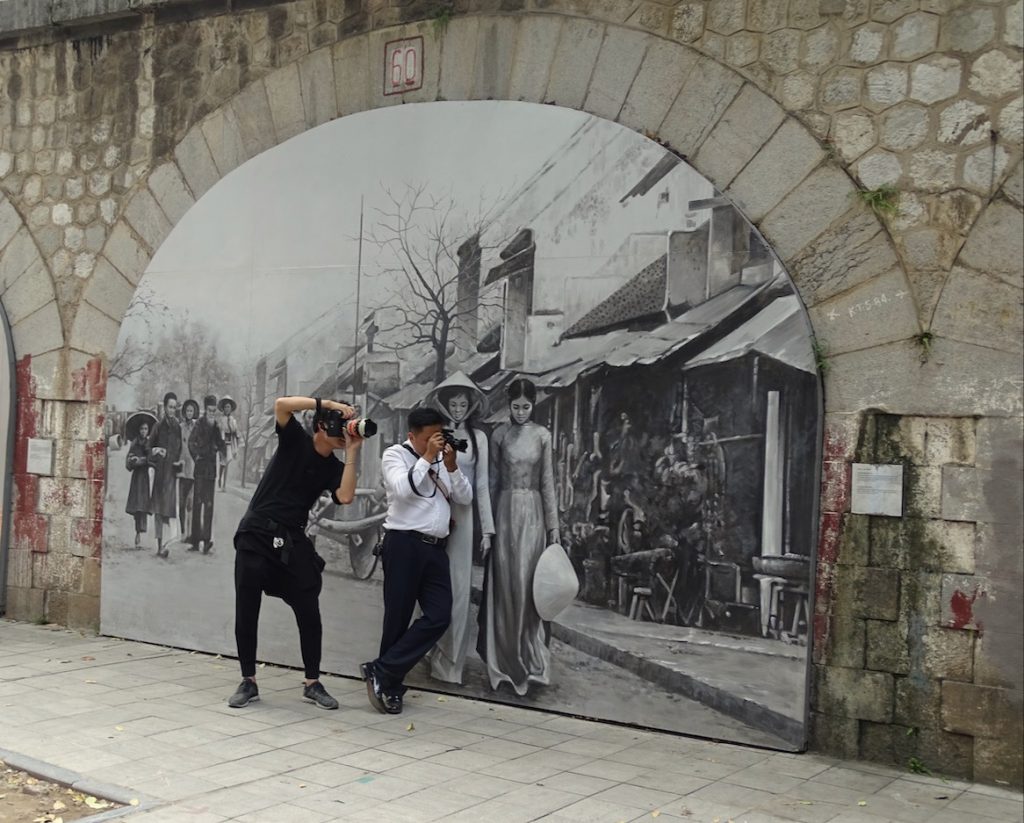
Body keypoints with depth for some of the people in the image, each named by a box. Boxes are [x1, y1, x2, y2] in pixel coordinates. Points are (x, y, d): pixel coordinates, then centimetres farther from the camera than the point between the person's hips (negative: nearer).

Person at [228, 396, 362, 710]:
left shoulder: (334, 468, 6)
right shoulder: (295, 440, -2)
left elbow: (345, 497, -14)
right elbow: (281, 404, -19)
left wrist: (352, 453, -12)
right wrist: (327, 403, -21)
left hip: (292, 540, 3)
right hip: (256, 534, -3)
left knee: (309, 612, -1)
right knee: (246, 612, 1)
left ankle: (312, 683, 12)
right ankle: (248, 682, 14)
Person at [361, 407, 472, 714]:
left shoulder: (443, 460, 18)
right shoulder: (395, 454, 1)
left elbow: (465, 498, 11)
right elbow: (402, 489, -18)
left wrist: (451, 465, -3)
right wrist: (428, 457, -14)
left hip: (435, 547, 6)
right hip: (404, 544, -6)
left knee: (439, 617, -5)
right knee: (398, 618, -1)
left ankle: (383, 674, 1)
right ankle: (389, 684, 13)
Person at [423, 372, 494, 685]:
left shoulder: (478, 438, 5)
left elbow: (482, 484, 6)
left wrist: (487, 528, 3)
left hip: (461, 515, 1)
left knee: (458, 588, 2)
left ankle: (450, 661, 11)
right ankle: (435, 655, 16)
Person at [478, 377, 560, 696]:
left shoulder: (542, 435, 4)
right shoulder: (500, 434, 4)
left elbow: (548, 481, 5)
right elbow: (492, 478, 4)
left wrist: (553, 525, 3)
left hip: (532, 512, 0)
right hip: (505, 510, 0)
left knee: (527, 583, -1)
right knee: (503, 583, 2)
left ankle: (528, 659, 9)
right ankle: (505, 662, 11)